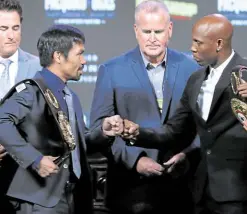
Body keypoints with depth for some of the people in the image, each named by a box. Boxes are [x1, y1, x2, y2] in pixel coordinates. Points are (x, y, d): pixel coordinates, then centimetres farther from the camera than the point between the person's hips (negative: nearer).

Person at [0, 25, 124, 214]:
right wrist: (35, 159, -26)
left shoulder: (70, 97, 18)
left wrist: (103, 133, 4)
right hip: (41, 198, -8)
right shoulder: (33, 90, -10)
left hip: (72, 197, 8)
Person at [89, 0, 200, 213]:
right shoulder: (111, 71, 1)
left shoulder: (190, 68, 6)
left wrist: (188, 153, -9)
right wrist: (135, 160, -13)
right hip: (131, 185, -2)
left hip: (180, 183, 2)